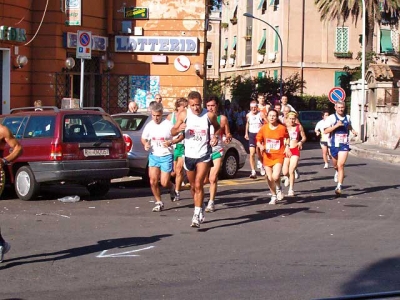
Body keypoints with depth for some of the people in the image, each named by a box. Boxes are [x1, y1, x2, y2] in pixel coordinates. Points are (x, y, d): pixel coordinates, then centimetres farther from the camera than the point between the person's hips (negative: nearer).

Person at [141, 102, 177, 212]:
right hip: (153, 156, 4)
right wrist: (145, 144, -6)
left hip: (166, 156, -4)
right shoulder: (149, 125, 2)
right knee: (153, 181, -5)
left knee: (164, 183, -6)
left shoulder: (168, 125, -11)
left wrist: (170, 142, -24)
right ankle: (158, 202, 12)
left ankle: (172, 188, 31)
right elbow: (143, 138, 16)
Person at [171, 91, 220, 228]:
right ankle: (200, 210, 32)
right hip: (189, 155, 3)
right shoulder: (184, 115, -4)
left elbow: (218, 127, 12)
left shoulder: (209, 115, -7)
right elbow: (172, 132, 5)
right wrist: (178, 129, -18)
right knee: (193, 186, 13)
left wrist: (215, 136, -9)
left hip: (204, 155, -3)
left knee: (199, 185, -14)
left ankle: (197, 215, -12)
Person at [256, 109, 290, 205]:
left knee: (275, 176, -20)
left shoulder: (282, 128, -5)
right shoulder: (264, 128, -1)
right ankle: (273, 196, 28)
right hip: (267, 156, 2)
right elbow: (258, 140, 5)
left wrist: (287, 147, 0)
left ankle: (278, 189, 14)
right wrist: (260, 146, -15)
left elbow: (286, 138, 13)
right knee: (270, 178, 5)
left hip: (278, 156, -2)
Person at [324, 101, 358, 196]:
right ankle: (337, 171, 56)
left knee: (341, 165, -14)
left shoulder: (347, 118, 7)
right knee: (335, 165, 19)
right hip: (334, 144, 0)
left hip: (344, 145, 0)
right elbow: (325, 131, -14)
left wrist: (353, 130, 9)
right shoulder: (331, 118, -6)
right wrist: (336, 125, -23)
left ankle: (339, 186, -15)